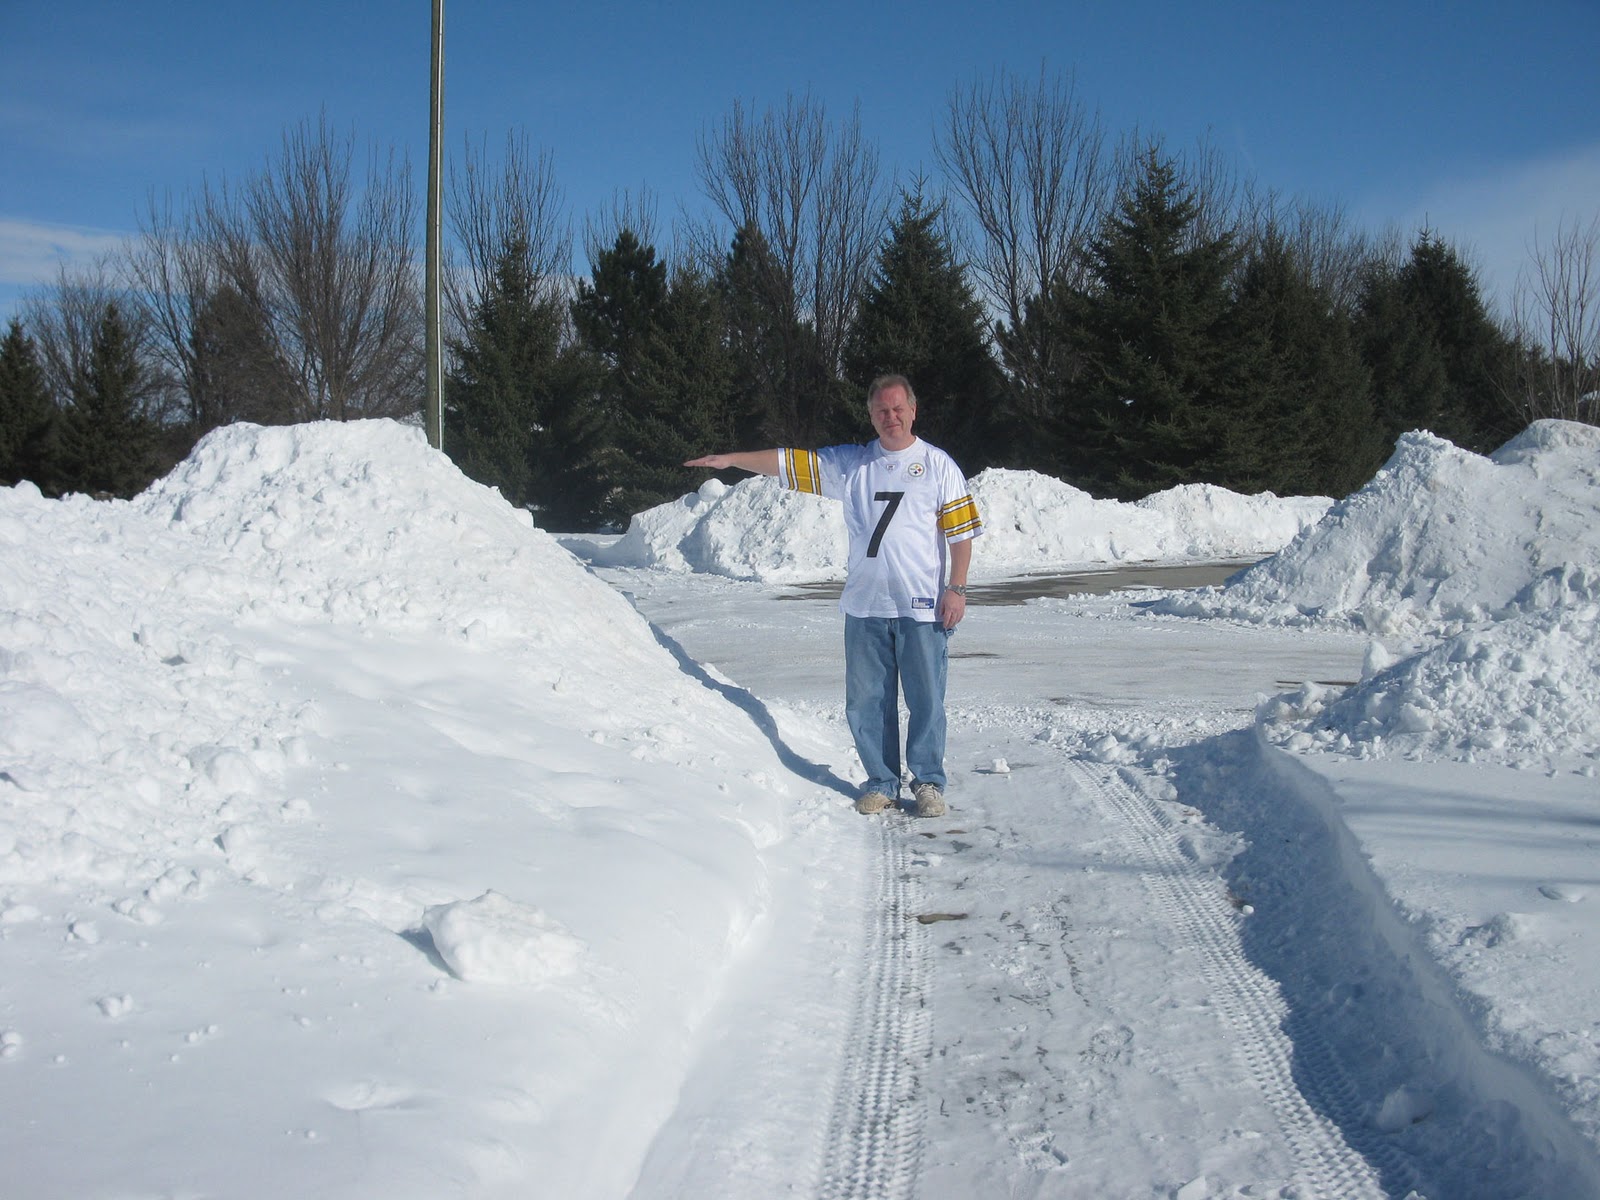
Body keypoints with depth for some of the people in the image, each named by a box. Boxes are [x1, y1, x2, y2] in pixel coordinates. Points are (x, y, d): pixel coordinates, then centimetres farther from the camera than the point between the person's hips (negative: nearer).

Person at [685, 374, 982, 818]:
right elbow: (790, 462, 8)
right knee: (866, 701, 6)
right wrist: (732, 459, -1)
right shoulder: (849, 464, 10)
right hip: (865, 605, 3)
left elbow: (961, 532, 2)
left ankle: (928, 782, 15)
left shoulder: (938, 465, 3)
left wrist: (956, 589, -5)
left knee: (926, 700, 1)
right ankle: (881, 782, 19)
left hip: (923, 607, -3)